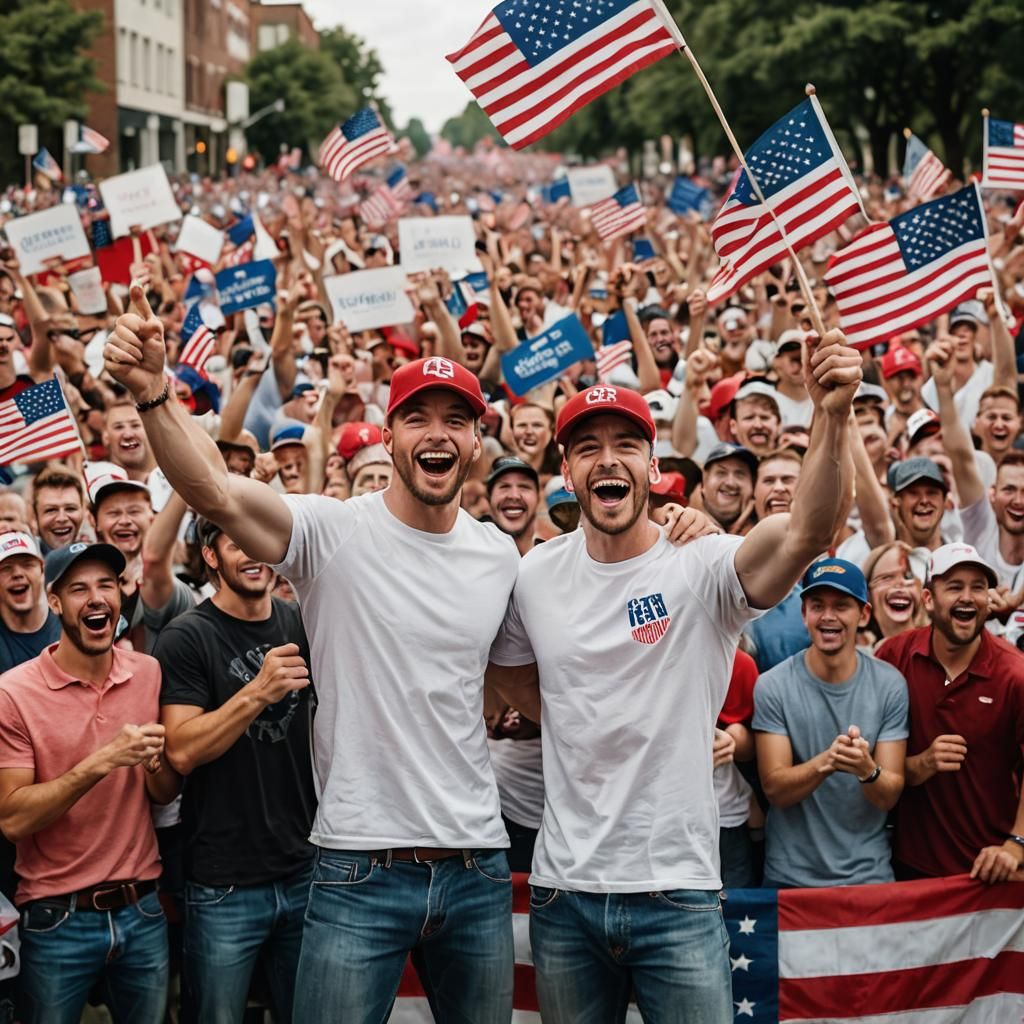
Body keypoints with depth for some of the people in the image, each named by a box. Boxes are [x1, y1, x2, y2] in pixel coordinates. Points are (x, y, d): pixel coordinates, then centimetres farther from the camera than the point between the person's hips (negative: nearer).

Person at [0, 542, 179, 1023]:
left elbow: (165, 794, 7)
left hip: (142, 910, 4)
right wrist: (100, 762, -26)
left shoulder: (148, 674, 1)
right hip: (57, 920, -4)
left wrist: (155, 763, -15)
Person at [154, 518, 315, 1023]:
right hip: (224, 885, -4)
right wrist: (257, 692, -27)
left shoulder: (302, 623, 6)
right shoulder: (186, 637, -8)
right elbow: (182, 752, -17)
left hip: (306, 868, 5)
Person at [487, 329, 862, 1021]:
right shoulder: (536, 576, 3)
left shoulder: (703, 571, -9)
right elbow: (512, 675, 22)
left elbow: (809, 532, -29)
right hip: (563, 892, 3)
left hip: (677, 893, -3)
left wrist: (833, 417, -43)